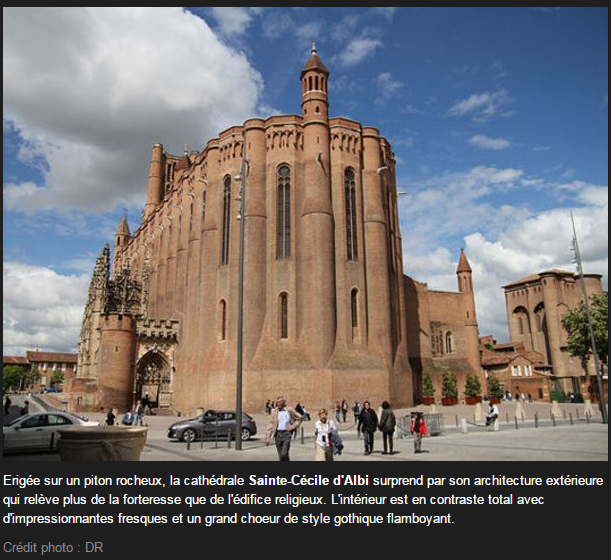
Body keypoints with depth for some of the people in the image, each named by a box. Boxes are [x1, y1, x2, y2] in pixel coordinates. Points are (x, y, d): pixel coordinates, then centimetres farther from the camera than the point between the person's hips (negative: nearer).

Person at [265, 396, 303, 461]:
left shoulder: (290, 410, 0)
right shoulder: (274, 411, 1)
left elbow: (300, 418, 10)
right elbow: (271, 424, 0)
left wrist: (293, 426, -1)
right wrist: (268, 437, -6)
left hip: (286, 433, -2)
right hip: (278, 434, 2)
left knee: (284, 454, -13)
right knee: (280, 455, 7)